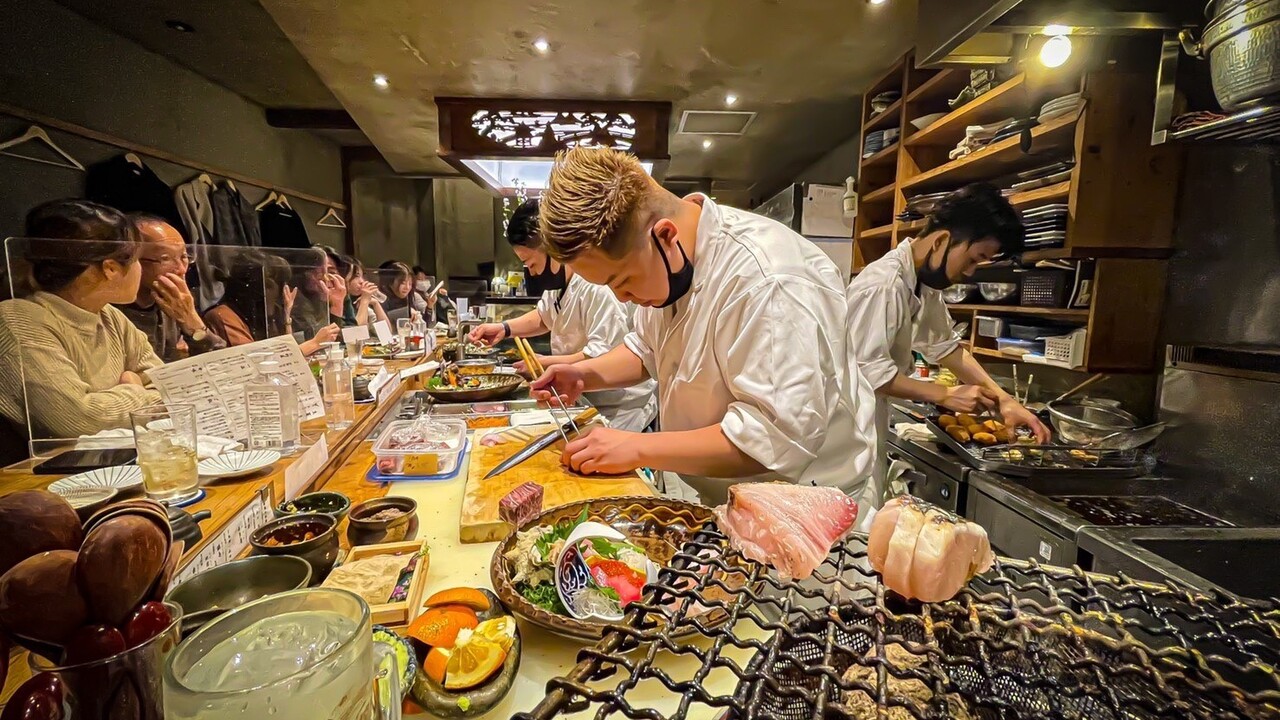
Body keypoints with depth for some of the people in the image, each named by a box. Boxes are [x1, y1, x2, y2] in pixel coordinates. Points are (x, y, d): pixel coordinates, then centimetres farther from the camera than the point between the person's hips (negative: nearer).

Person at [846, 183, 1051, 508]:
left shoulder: (925, 283, 9)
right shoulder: (883, 284, -23)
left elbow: (945, 345, 15)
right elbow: (869, 370, -25)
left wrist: (1002, 399, 7)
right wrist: (946, 396, -17)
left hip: (871, 424, 10)